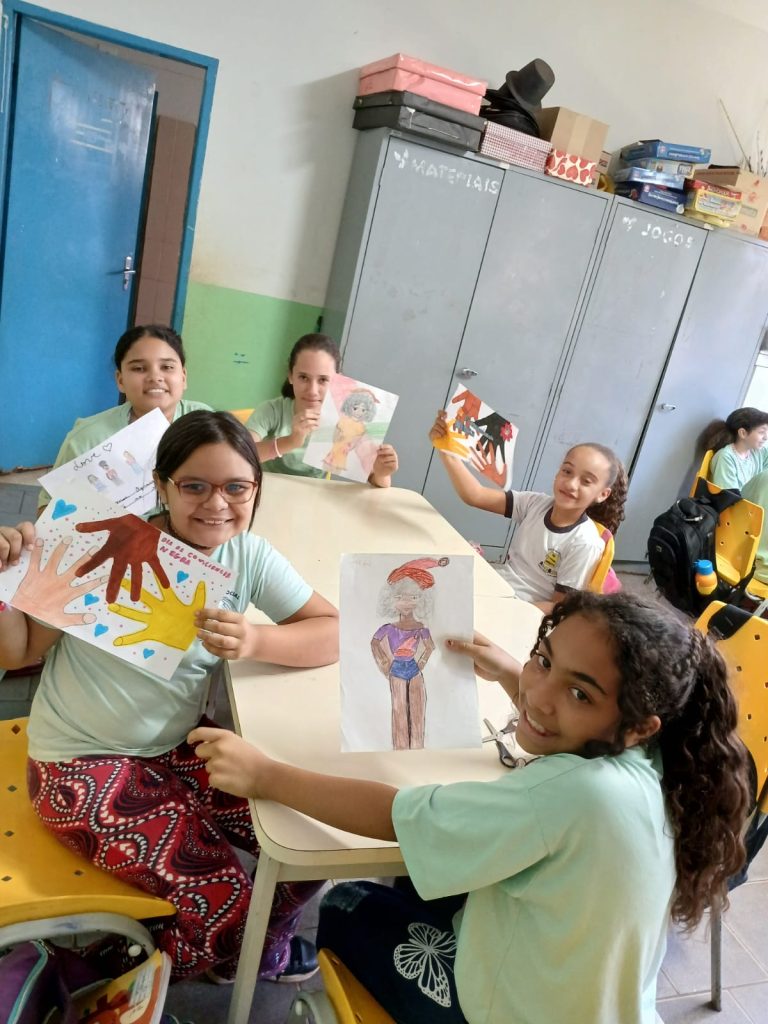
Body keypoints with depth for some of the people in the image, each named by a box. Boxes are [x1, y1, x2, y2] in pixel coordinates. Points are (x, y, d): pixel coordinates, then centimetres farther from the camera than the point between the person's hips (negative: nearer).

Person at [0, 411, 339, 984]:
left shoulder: (249, 555, -9)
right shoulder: (112, 548, -20)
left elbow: (334, 633, -14)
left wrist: (255, 642, -32)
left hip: (179, 748, 5)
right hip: (84, 762, -4)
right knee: (223, 901, -14)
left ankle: (257, 948, 28)